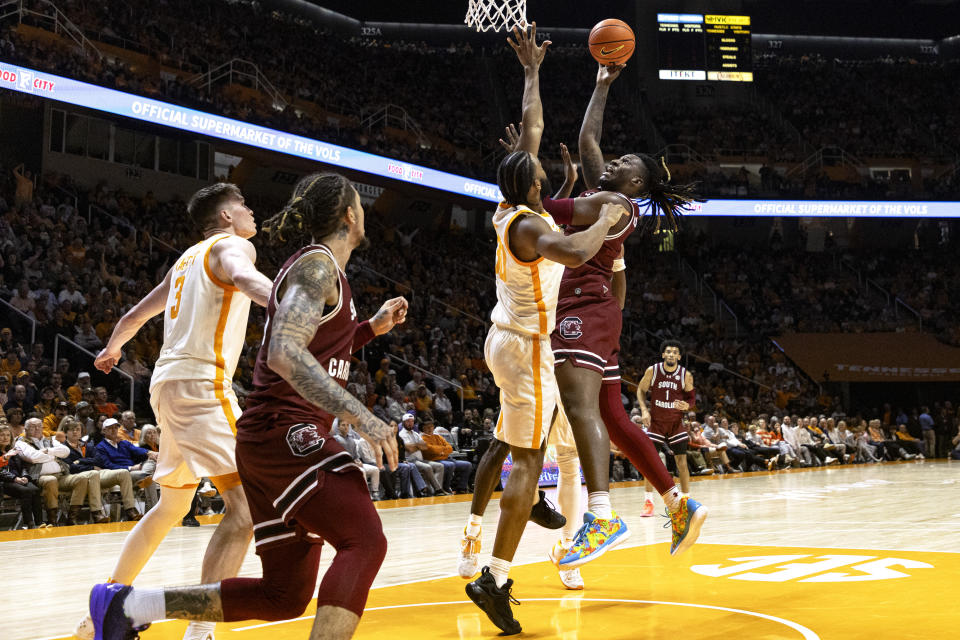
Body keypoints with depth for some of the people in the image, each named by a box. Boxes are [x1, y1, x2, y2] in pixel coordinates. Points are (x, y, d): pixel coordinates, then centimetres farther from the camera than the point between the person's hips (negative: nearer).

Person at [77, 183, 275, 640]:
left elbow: (137, 314, 36)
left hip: (170, 385, 10)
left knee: (172, 505, 23)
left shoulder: (189, 259, 24)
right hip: (200, 383, -10)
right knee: (245, 505, -17)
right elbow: (244, 277, -27)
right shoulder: (231, 245, -1)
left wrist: (112, 348, 56)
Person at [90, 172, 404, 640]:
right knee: (364, 542, -23)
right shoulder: (317, 264, -8)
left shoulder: (317, 268, 22)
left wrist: (372, 327, 23)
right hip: (285, 431, -10)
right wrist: (359, 415, -29)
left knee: (284, 594, 8)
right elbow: (284, 354, -23)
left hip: (274, 439, 10)